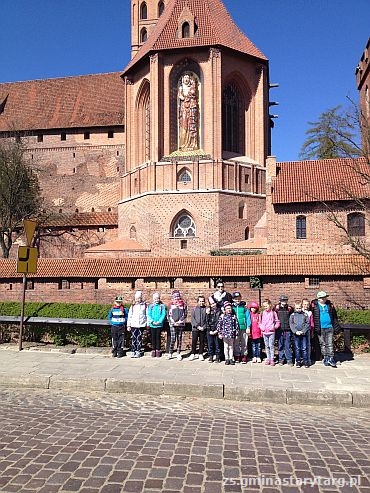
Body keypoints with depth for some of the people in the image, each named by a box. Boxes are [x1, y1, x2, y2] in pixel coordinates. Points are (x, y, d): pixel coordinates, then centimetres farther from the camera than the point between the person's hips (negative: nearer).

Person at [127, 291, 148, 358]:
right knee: (133, 339, -3)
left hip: (141, 325, -1)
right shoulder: (132, 306, 9)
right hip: (133, 325, 1)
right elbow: (129, 316, 10)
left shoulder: (144, 305, 5)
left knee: (139, 339, 2)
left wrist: (147, 323, 2)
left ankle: (138, 352, 8)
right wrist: (128, 325, 6)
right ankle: (133, 352, 2)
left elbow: (147, 314, 6)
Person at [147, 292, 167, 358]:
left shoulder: (162, 306, 0)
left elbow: (163, 314, -5)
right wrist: (152, 321, -13)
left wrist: (159, 321, -16)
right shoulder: (151, 306, 4)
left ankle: (158, 350, 12)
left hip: (159, 325, -1)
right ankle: (153, 350, 14)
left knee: (158, 337, 4)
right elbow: (148, 315, -1)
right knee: (153, 337, 6)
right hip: (152, 325, 1)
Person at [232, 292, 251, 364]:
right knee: (236, 343, 6)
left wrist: (248, 327, -4)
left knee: (244, 343, 4)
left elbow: (248, 317, 1)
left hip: (243, 328, -1)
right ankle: (237, 357, 15)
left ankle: (244, 357, 12)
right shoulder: (232, 307, 5)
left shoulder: (244, 307, 2)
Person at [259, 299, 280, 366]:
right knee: (267, 346, 11)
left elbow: (277, 322, 0)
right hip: (264, 332, 4)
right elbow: (260, 322, 16)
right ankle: (268, 358, 19)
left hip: (271, 332, -4)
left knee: (271, 345, -4)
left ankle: (272, 359, 2)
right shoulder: (263, 313, 6)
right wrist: (261, 327, -1)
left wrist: (274, 327, -14)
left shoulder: (273, 313, -3)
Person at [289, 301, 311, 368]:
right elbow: (291, 324, 1)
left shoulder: (305, 315, 5)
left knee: (304, 348, 1)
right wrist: (296, 331, -12)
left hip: (304, 334, -1)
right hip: (296, 334, 1)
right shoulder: (292, 315, 7)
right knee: (297, 348, 5)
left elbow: (307, 324, 0)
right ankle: (298, 361, 12)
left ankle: (306, 361, 7)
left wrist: (303, 331, -11)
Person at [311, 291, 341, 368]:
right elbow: (311, 315, 1)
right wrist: (313, 327, -3)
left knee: (329, 344, 1)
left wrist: (336, 326, 11)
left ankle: (331, 358, 6)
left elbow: (334, 317, 13)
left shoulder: (330, 305, 7)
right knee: (323, 344, 8)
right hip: (320, 328, -1)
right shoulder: (314, 305, -2)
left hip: (329, 327, 1)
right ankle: (325, 358, 18)